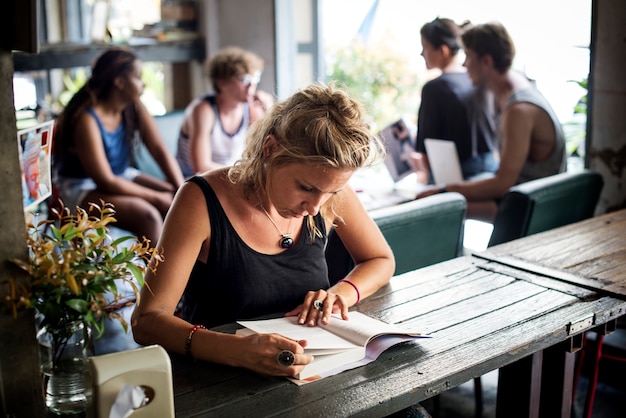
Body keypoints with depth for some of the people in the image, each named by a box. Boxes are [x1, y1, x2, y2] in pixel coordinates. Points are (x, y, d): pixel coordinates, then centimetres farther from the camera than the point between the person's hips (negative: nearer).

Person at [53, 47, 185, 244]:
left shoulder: (134, 108, -4)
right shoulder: (86, 119, -25)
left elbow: (160, 150, -8)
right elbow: (106, 182, -25)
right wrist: (157, 197, -22)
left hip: (122, 177, 7)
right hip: (82, 188, -7)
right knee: (148, 215, -30)